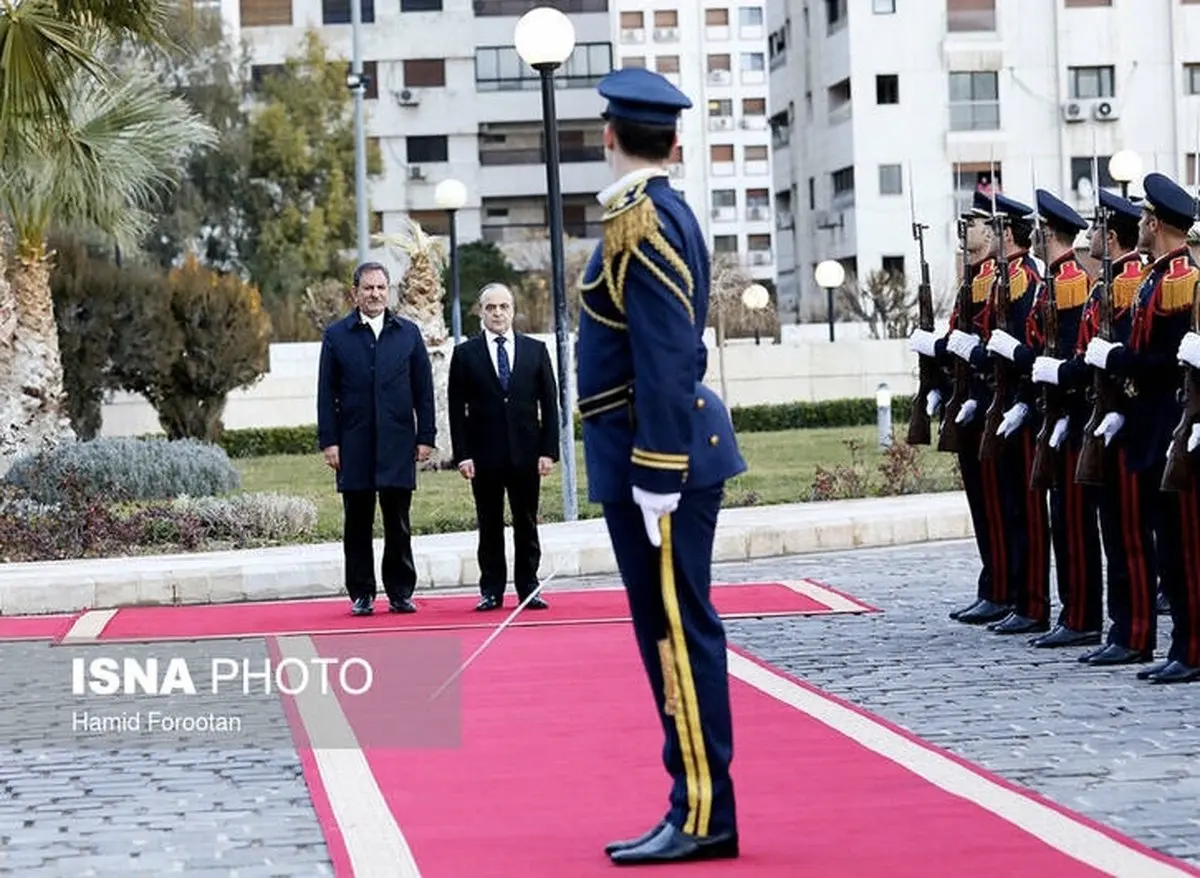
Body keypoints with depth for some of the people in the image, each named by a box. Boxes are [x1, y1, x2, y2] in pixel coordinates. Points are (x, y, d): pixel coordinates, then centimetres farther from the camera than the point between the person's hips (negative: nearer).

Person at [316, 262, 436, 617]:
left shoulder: (408, 333, 8)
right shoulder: (336, 335, 4)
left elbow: (423, 388, 8)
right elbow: (326, 393, 2)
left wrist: (426, 436, 2)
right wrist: (328, 441, -5)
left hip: (397, 442, 1)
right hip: (354, 444, -1)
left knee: (398, 524, 4)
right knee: (357, 524, 4)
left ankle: (400, 593, 12)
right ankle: (361, 594, 11)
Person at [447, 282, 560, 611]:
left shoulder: (535, 350, 7)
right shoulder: (465, 354, 4)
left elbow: (549, 404, 6)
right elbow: (457, 410, 2)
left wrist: (548, 450, -1)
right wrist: (462, 454, -6)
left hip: (526, 453, 1)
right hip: (484, 455, -1)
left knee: (526, 524, 4)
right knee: (490, 526, 3)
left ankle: (528, 589, 10)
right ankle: (492, 591, 7)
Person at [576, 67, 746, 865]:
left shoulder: (641, 218, -15)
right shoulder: (664, 212, 14)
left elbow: (665, 363, -21)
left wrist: (656, 478, -21)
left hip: (654, 452, -10)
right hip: (670, 448, 10)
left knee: (676, 632, -5)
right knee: (675, 629, 11)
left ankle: (703, 817, -1)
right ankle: (698, 809, 16)